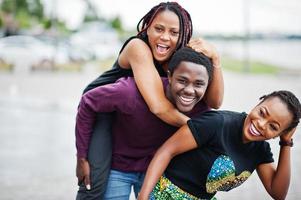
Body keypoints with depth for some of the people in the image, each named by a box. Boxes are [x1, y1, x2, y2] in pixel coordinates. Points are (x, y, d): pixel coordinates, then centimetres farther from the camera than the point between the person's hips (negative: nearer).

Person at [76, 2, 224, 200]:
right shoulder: (138, 48, -32)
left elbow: (214, 102, -23)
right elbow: (158, 106, -41)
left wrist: (214, 58, -36)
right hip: (100, 110, -6)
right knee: (94, 182, -21)